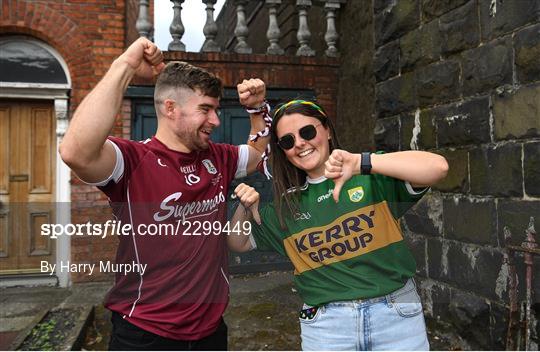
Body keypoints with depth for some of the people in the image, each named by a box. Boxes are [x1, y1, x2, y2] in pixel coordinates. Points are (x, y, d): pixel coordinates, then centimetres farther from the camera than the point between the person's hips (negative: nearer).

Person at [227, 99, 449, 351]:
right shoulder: (287, 205, 6)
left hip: (396, 314, -2)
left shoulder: (374, 175, -5)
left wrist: (361, 163, -27)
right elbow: (239, 243, 16)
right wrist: (245, 209, -5)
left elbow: (438, 167, -19)